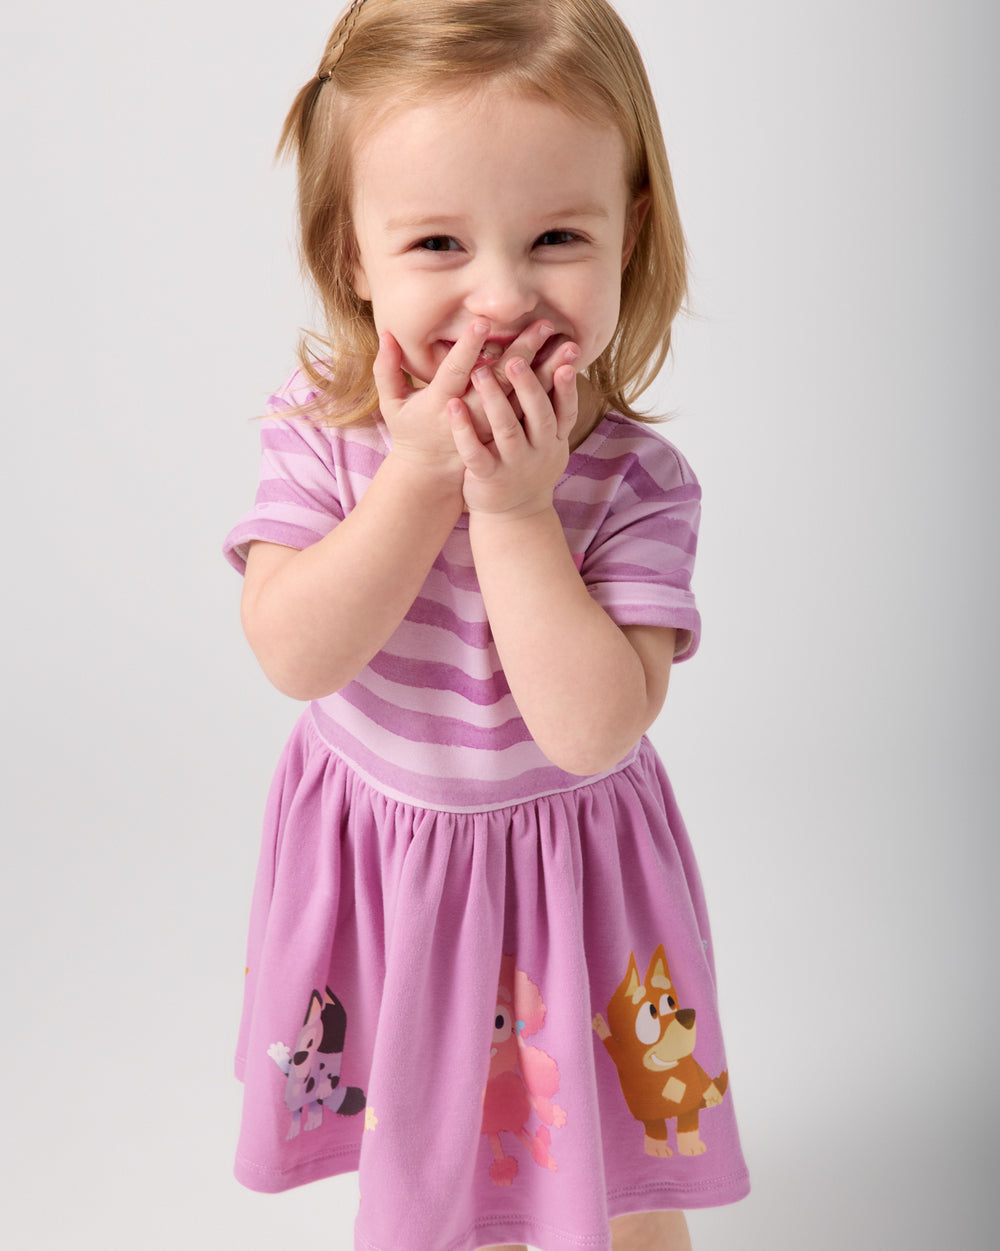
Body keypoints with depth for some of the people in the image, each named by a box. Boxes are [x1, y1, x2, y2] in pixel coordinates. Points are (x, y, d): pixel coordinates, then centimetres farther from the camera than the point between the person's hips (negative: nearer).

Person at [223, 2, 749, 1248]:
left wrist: (517, 509, -36)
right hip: (372, 854, 2)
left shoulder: (636, 483, -23)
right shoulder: (321, 426, -16)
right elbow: (294, 655, -25)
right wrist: (419, 475, -34)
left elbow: (594, 731, -30)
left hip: (563, 868, -2)